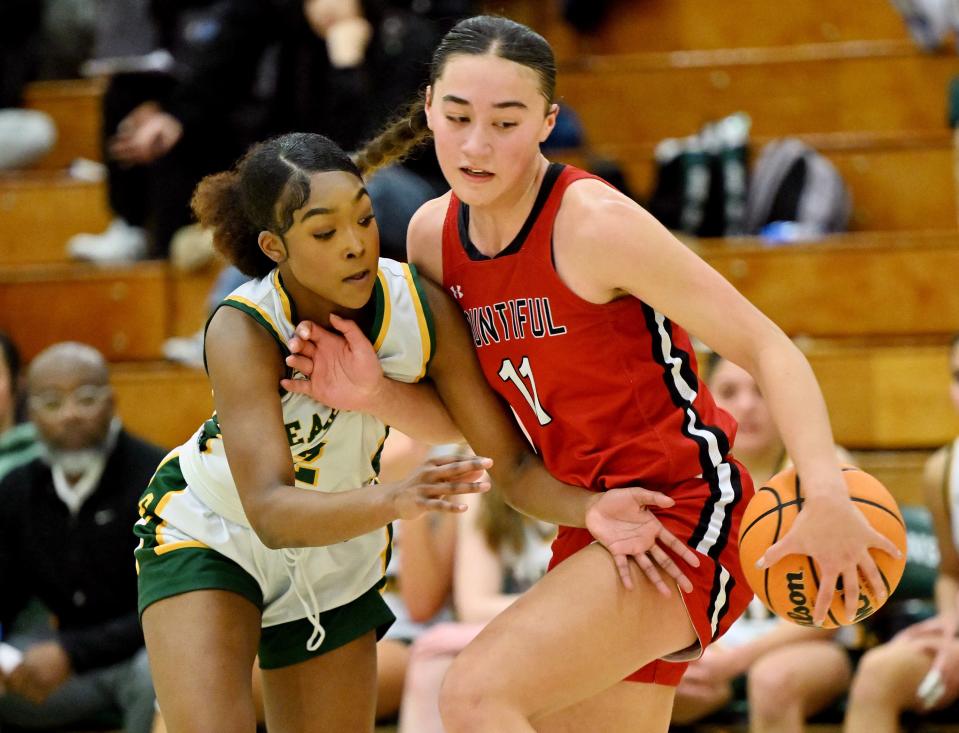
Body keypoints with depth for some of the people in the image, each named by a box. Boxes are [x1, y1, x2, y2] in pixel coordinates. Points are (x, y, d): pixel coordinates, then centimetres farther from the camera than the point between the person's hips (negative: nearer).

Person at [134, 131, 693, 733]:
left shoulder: (421, 307, -22)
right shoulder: (242, 330, -32)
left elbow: (511, 462, -14)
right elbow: (270, 513, -42)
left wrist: (596, 510, -33)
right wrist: (394, 501, -59)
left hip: (337, 560, 4)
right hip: (205, 539, -4)